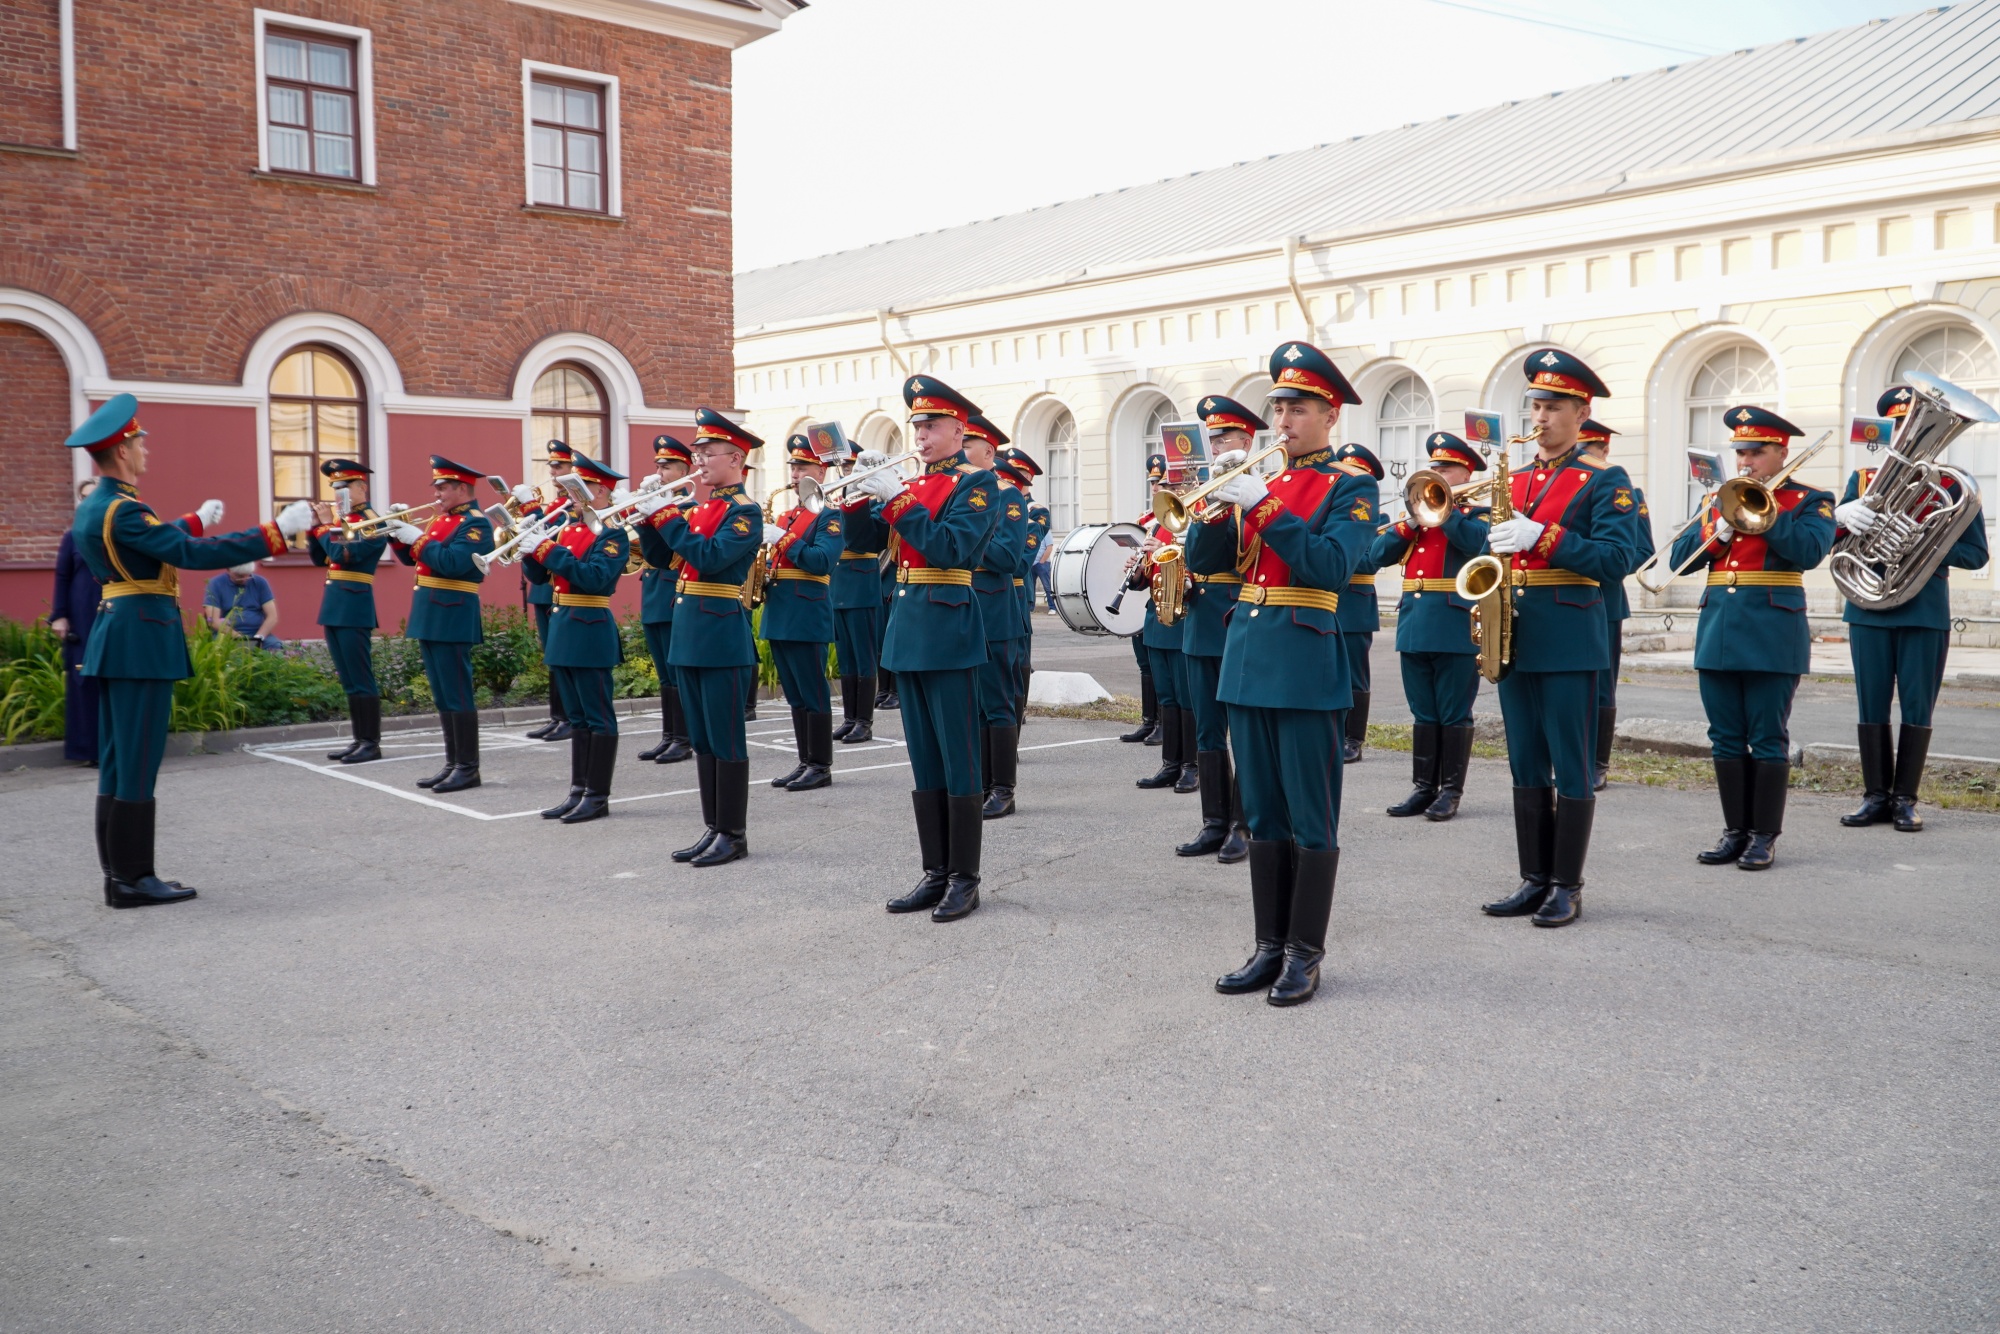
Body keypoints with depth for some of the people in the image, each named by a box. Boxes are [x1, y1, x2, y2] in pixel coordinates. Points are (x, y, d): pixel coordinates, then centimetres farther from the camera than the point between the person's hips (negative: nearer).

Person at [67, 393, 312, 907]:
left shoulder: (90, 509, 14)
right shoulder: (124, 511, -17)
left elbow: (158, 542, 29)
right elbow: (193, 554, -24)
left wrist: (197, 518, 47)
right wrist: (276, 532, -23)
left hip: (112, 638, 10)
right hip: (142, 638, -10)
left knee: (116, 761, 12)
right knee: (138, 762, -5)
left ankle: (119, 873, 18)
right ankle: (133, 878, 1)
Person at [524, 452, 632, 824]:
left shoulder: (613, 533, -10)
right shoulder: (565, 524, 13)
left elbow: (595, 578, -24)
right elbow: (541, 573, 12)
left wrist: (549, 550, -25)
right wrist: (531, 545, -6)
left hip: (590, 633, -8)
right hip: (562, 627, 8)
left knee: (598, 718, -1)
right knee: (577, 718, 14)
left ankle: (598, 796, 4)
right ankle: (578, 790, 20)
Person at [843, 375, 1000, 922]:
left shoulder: (977, 483, -5)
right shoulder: (911, 484, 16)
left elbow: (952, 549, -19)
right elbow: (869, 538, 12)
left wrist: (899, 499, -20)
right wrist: (860, 494, -3)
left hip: (946, 634, -7)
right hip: (906, 631, 8)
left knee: (958, 762, -2)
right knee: (924, 762, 11)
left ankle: (965, 878, 5)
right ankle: (935, 873, 19)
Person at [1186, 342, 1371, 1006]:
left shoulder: (1351, 485, -3)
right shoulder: (1259, 483, 15)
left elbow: (1331, 567, -17)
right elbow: (1204, 562, 10)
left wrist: (1263, 508, -21)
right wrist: (1216, 510, -9)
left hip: (1306, 664, -6)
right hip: (1247, 658, 6)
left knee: (1311, 819, 1)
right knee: (1263, 816, 11)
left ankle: (1306, 955, 10)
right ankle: (1270, 946, 20)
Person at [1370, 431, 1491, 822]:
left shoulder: (1478, 514, 2)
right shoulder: (1417, 512, 17)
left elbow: (1477, 543, -22)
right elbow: (1378, 555, 6)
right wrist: (1411, 521, -7)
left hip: (1456, 628, -5)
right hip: (1414, 625, 5)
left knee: (1454, 714, 1)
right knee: (1423, 715, 10)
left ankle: (1451, 790, 8)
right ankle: (1424, 787, 17)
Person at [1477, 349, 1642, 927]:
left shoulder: (1604, 480, -3)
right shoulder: (1513, 481, 16)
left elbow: (1615, 558, -14)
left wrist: (1542, 536, -22)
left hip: (1568, 640, -6)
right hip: (1515, 638, 6)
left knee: (1571, 770, 1)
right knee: (1527, 767, 10)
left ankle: (1567, 888, 8)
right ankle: (1534, 880, 18)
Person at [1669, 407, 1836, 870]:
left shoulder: (1809, 501, 3)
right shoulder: (1719, 500, 16)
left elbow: (1809, 551, -17)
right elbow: (1680, 558, 10)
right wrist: (1717, 532, -7)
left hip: (1772, 636, -5)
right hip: (1716, 632, 5)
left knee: (1767, 741, -1)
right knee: (1726, 740, 8)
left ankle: (1764, 837, 7)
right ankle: (1735, 831, 16)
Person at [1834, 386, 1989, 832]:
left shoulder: (1950, 483, 2)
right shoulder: (1863, 477, 10)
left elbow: (1975, 553, 0)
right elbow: (1831, 537, 5)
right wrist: (1844, 515, -18)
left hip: (1925, 610, -2)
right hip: (1868, 607, 2)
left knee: (1917, 709, 2)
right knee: (1871, 708, 5)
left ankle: (1905, 799, 11)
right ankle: (1875, 796, 14)